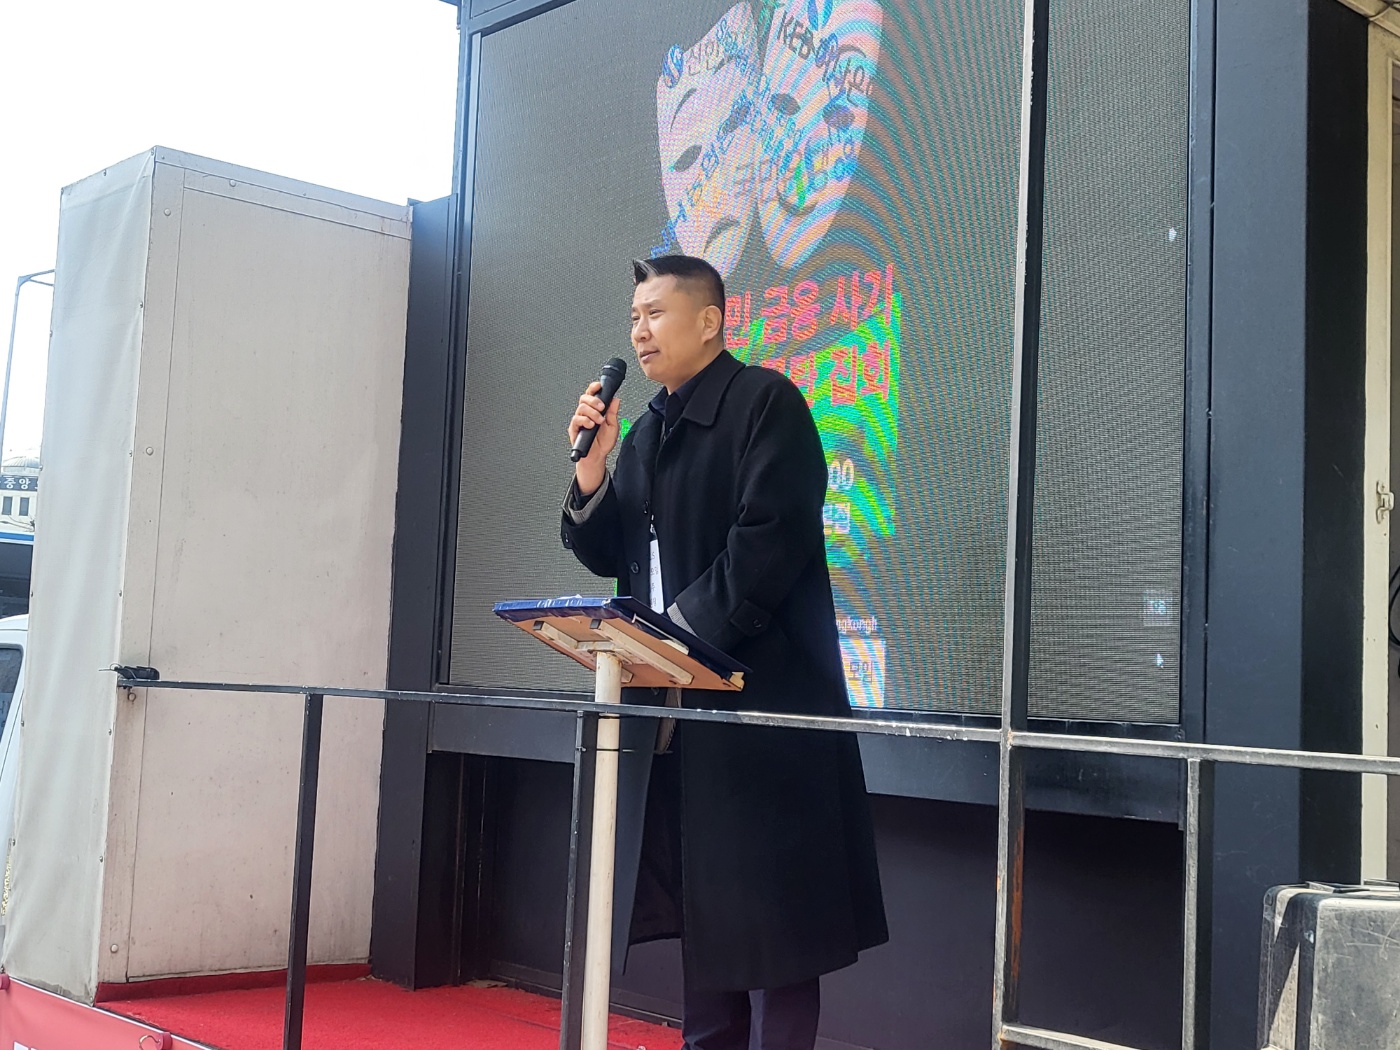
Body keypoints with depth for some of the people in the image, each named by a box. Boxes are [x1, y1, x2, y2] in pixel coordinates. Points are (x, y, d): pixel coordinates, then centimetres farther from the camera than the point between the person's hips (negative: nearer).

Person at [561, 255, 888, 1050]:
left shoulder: (765, 401, -6)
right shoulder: (649, 429, 16)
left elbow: (771, 539, -17)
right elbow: (608, 554, 16)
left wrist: (685, 627, -18)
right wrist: (592, 467, 1)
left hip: (760, 692, -7)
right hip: (674, 697, 8)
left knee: (768, 911, -2)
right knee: (701, 906, 12)